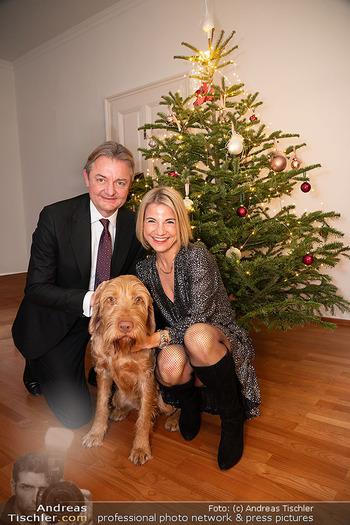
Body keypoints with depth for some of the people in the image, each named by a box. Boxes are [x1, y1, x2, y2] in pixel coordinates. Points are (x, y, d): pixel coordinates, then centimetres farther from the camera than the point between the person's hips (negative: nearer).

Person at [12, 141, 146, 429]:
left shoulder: (135, 225, -9)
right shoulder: (54, 217, -20)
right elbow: (36, 288, -19)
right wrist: (89, 301, -34)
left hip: (108, 318, 4)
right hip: (53, 324, -4)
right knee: (76, 416, -5)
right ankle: (38, 367, 24)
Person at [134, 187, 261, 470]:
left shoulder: (196, 257, -17)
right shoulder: (145, 269, 1)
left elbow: (199, 317, -22)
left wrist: (156, 338, -29)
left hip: (223, 344, -3)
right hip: (180, 346, 3)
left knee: (197, 335, -39)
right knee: (170, 362, -34)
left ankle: (233, 417, -12)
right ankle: (190, 401, 6)